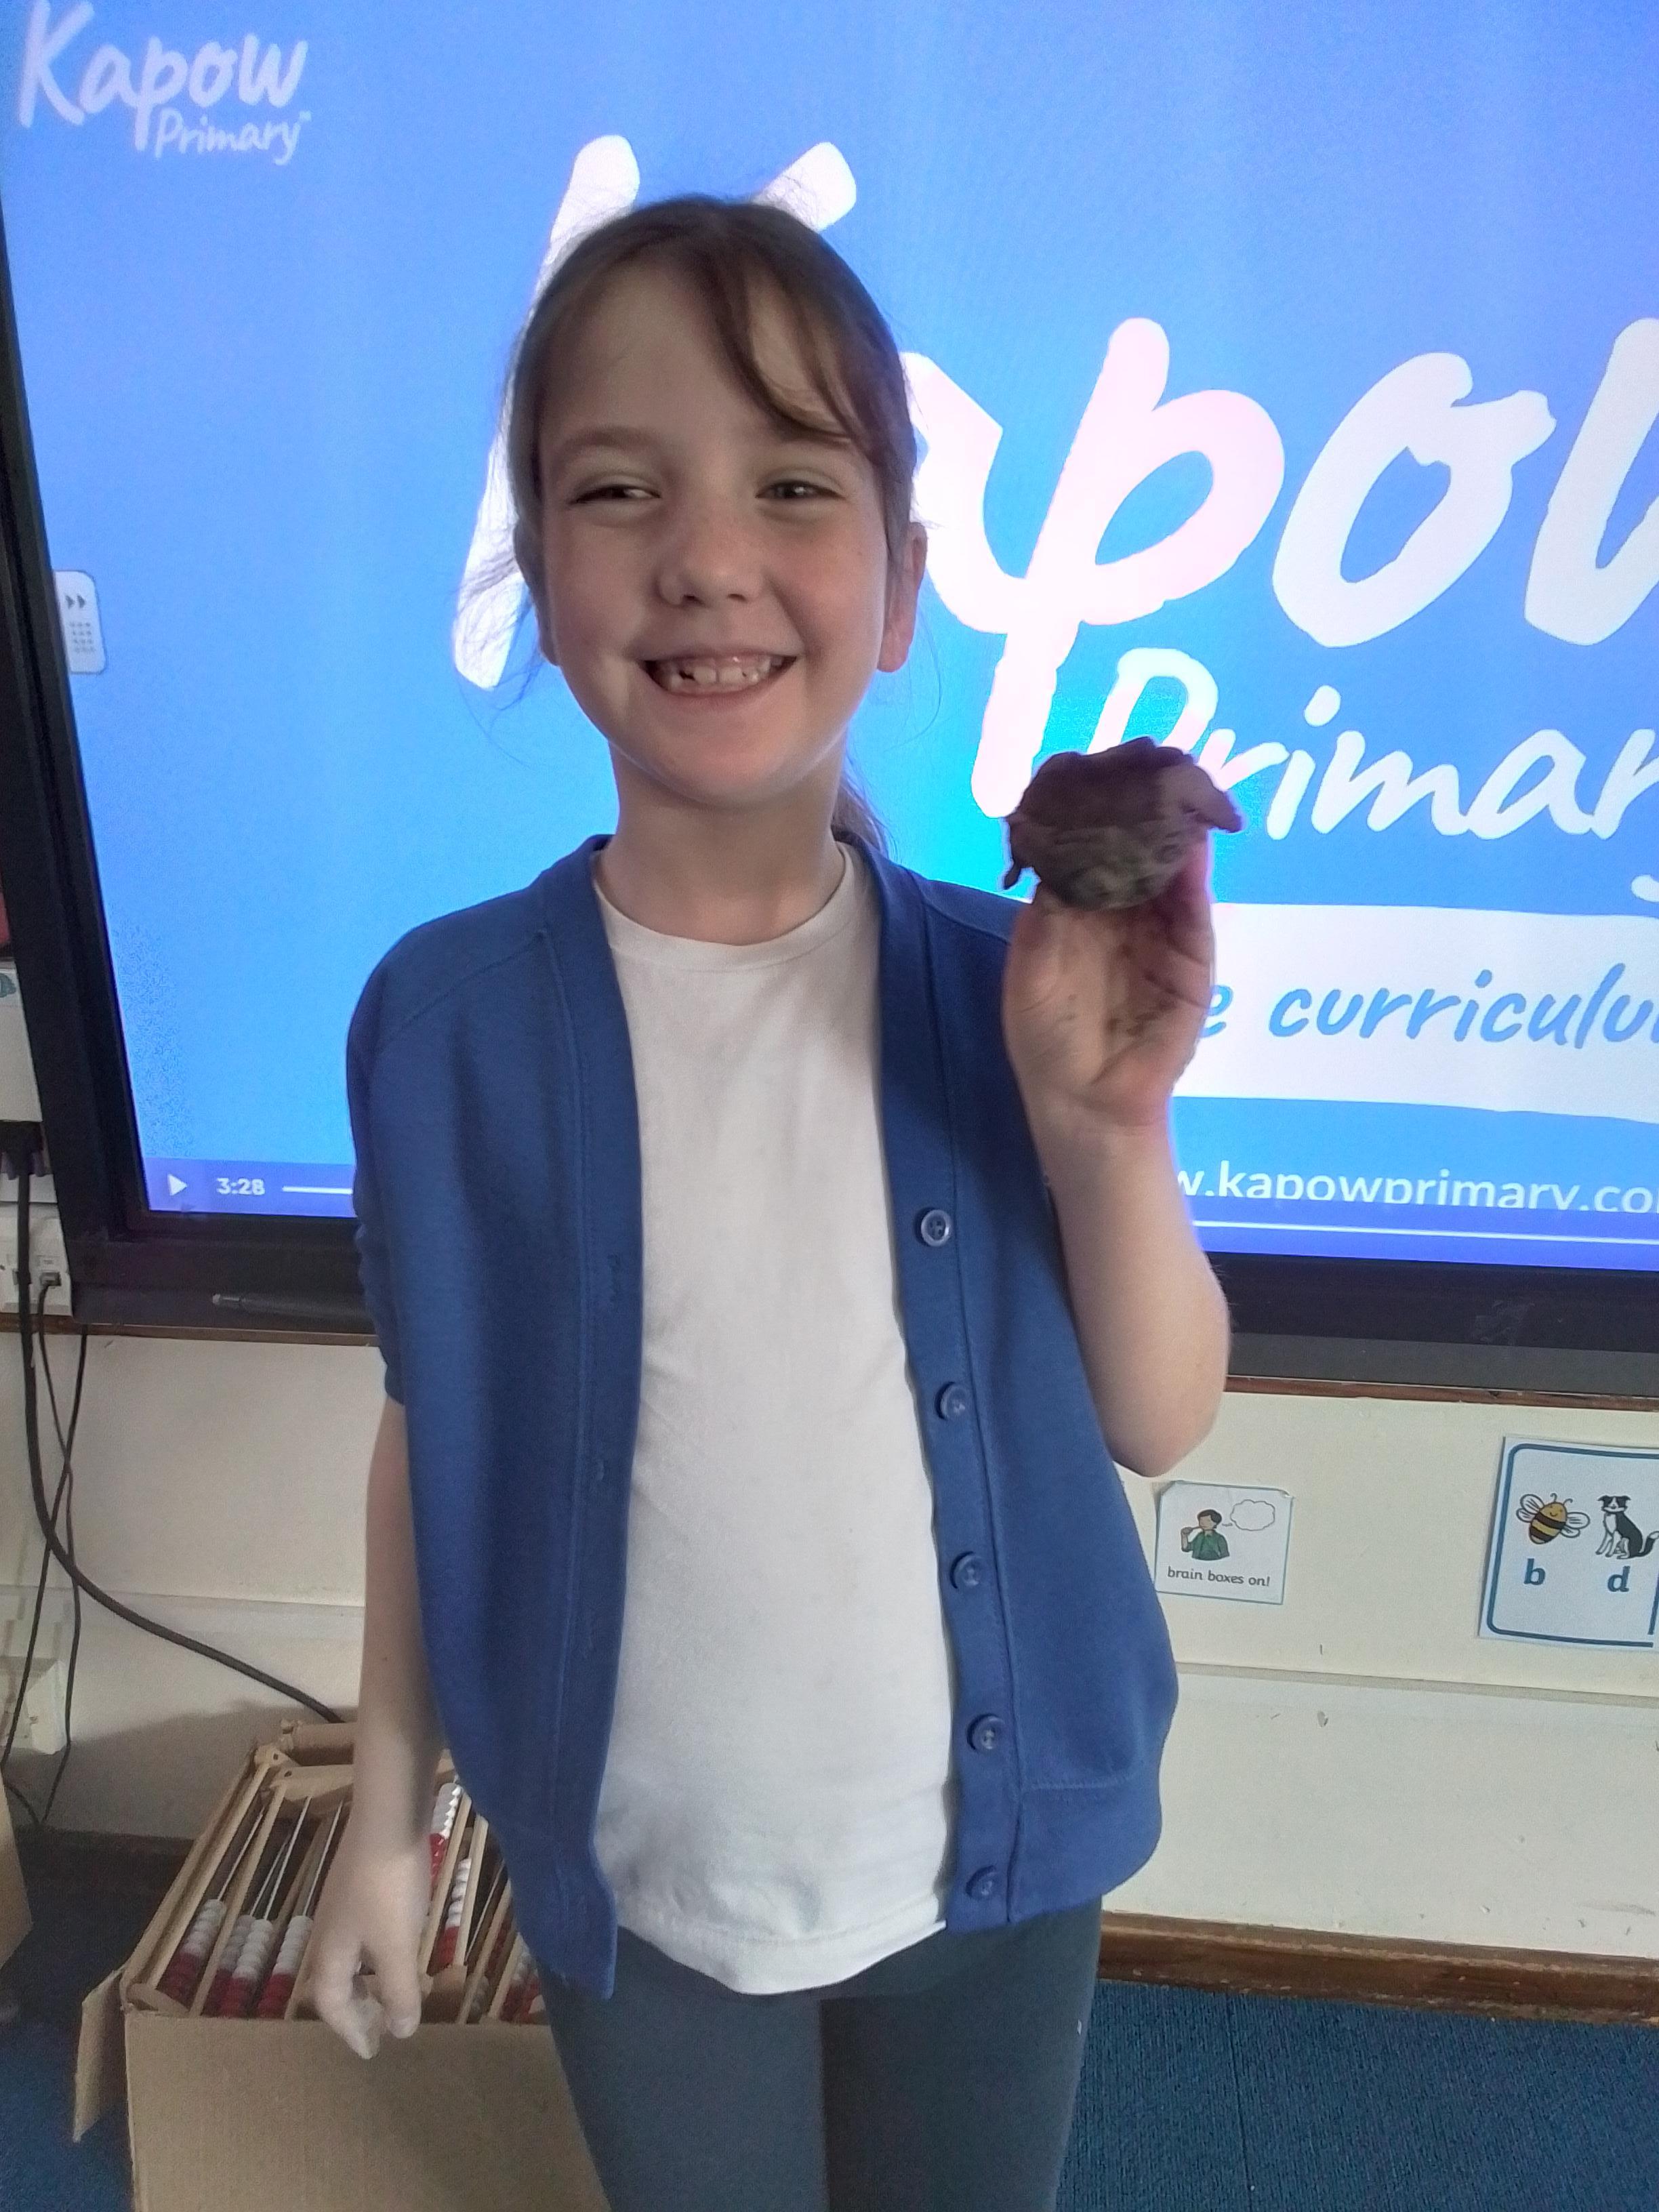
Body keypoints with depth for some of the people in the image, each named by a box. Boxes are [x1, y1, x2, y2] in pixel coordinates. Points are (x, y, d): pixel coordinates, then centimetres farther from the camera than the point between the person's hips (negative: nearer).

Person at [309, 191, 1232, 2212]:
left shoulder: (1017, 984, -15)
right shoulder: (445, 1012, -15)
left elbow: (1162, 1424, -10)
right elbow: (433, 1432, -4)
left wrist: (1108, 1128, -27)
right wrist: (388, 1804, 4)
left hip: (986, 1861, 1)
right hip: (633, 1884, 0)